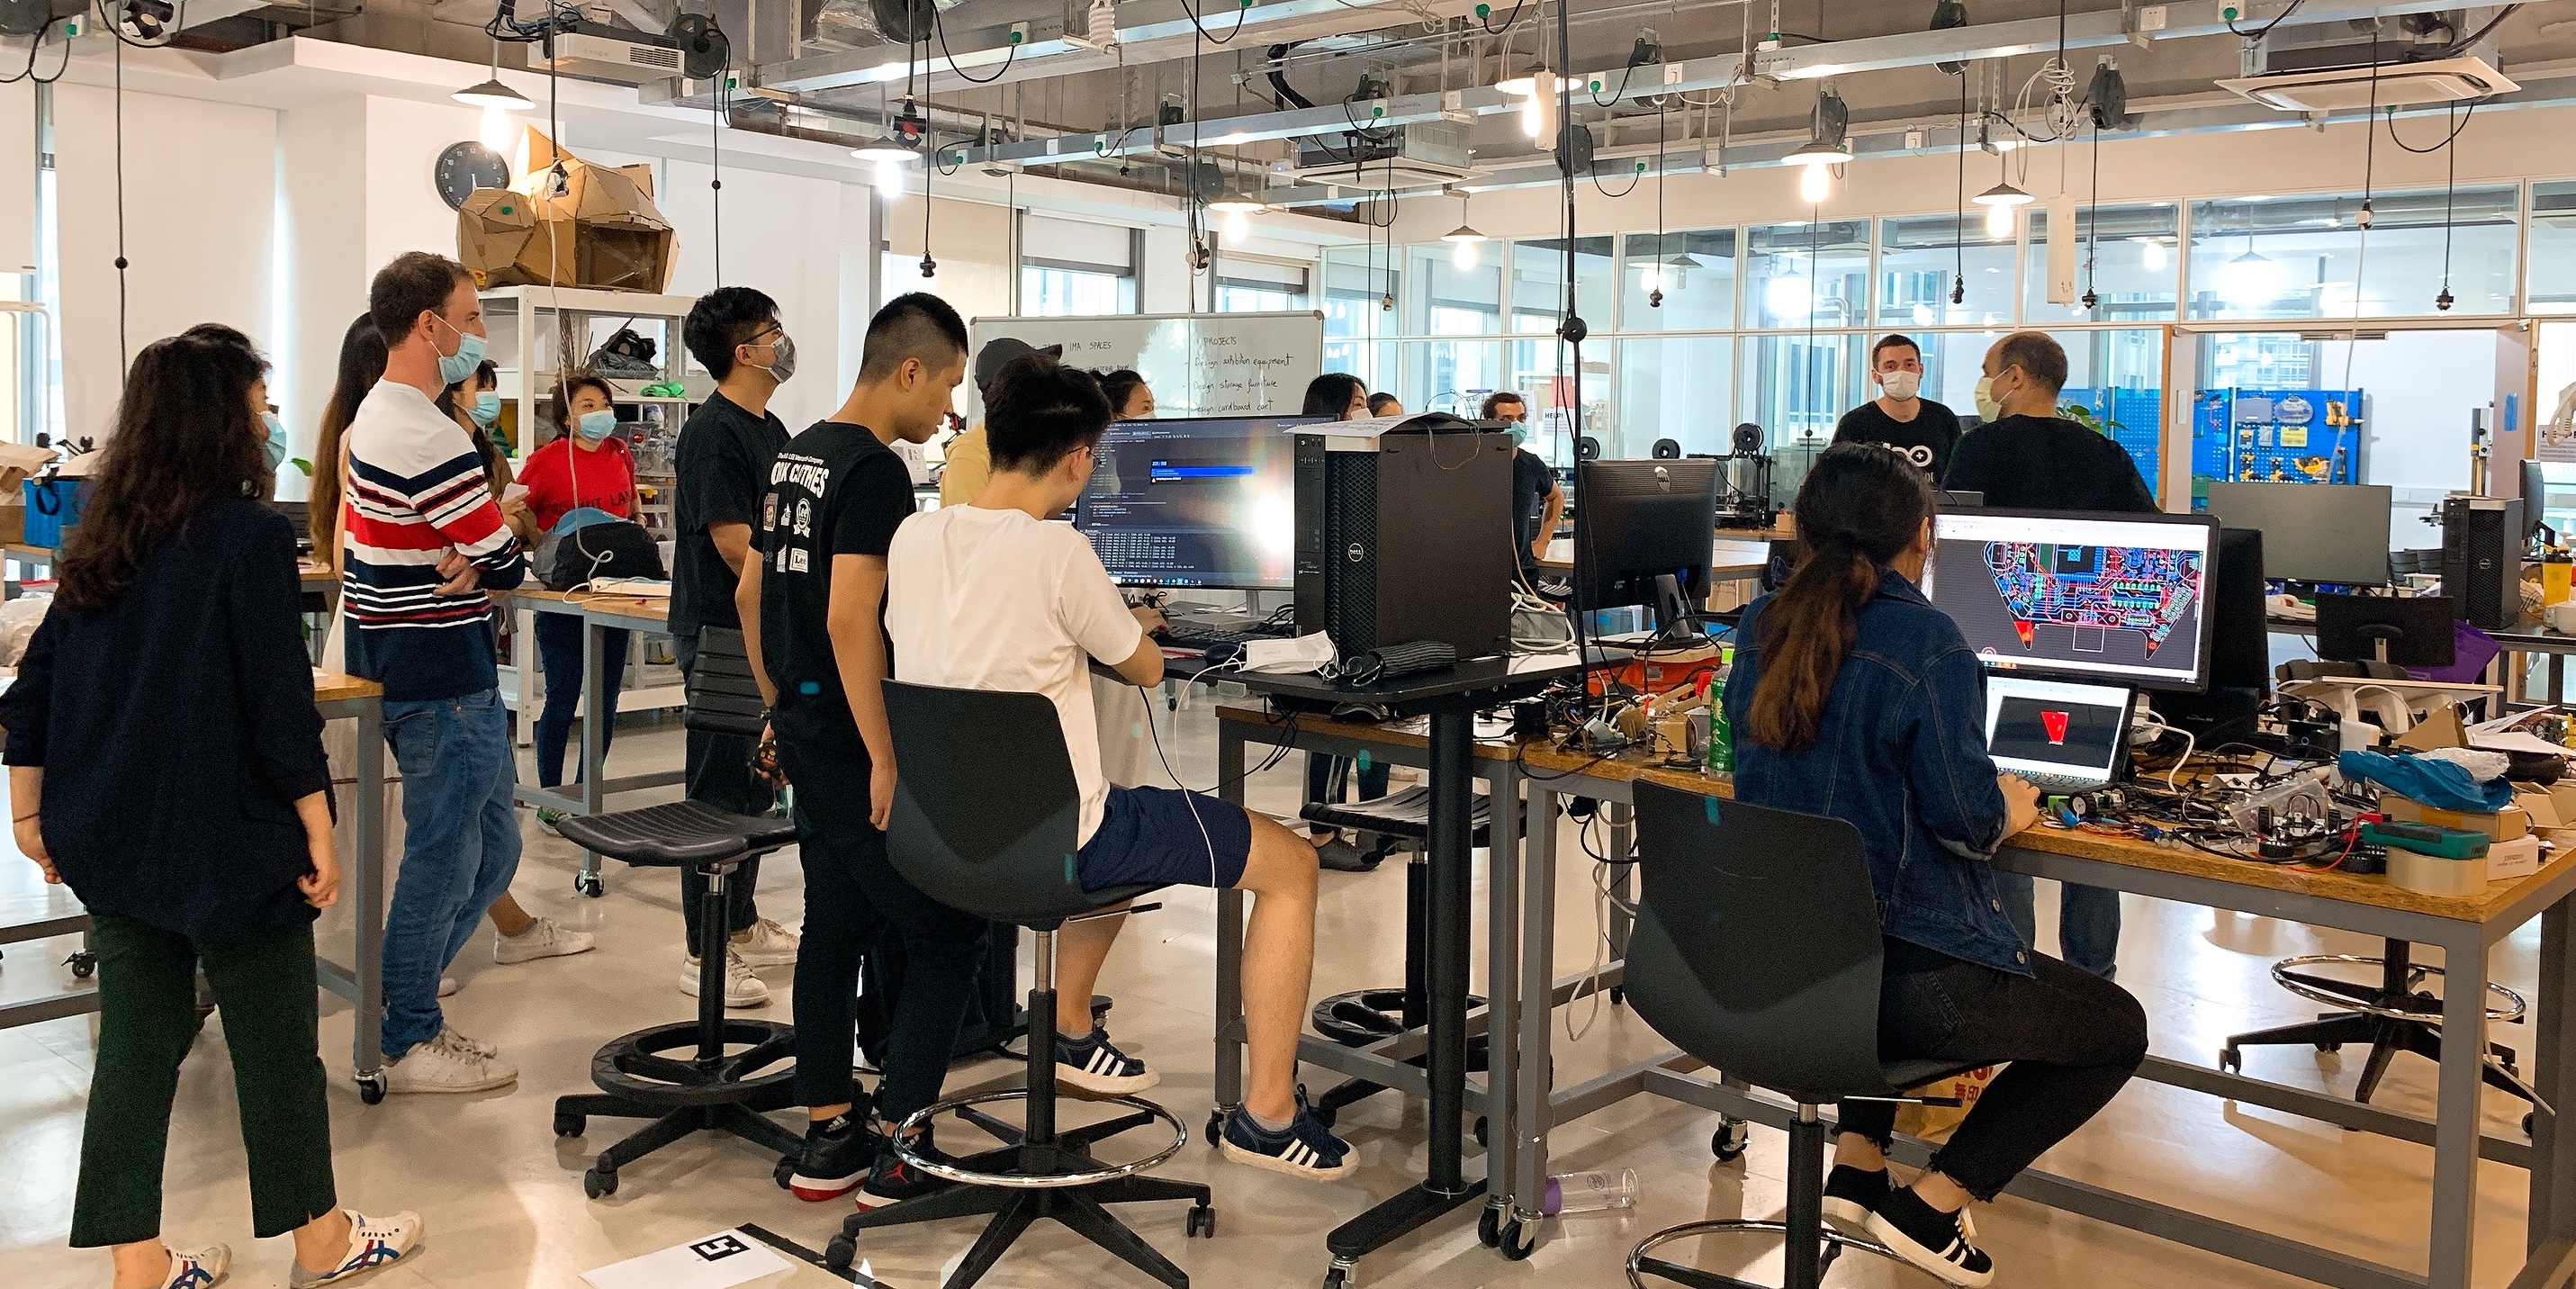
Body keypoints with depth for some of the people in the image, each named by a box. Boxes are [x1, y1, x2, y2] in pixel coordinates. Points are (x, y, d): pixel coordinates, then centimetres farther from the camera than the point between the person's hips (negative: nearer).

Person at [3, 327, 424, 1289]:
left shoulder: (101, 540, 6)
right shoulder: (250, 534, -15)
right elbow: (280, 703, -17)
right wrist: (318, 834, -11)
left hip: (113, 839, 7)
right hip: (226, 839, -6)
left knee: (137, 1044, 13)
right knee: (277, 1040, 8)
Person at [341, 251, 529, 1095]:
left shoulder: (375, 416, 13)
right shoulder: (428, 439, -21)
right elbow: (509, 564, -19)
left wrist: (462, 559, -9)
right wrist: (483, 560, 3)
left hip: (394, 662, 10)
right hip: (441, 678, -10)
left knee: (490, 845, 17)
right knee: (446, 858, 1)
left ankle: (396, 1001, 27)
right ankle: (406, 1042, 14)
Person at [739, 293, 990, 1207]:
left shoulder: (796, 455, 12)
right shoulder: (875, 470, -17)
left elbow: (749, 595, 18)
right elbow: (850, 620, -24)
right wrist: (886, 759, -22)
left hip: (805, 731, 10)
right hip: (851, 742, -9)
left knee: (835, 926, 14)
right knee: (946, 935, -1)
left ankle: (827, 1140, 21)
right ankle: (901, 1154, 2)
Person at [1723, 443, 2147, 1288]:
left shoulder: (1763, 627, 3)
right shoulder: (1924, 640, -16)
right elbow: (1965, 817, -18)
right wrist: (2009, 811, 6)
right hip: (1902, 971, -7)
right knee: (2118, 1028, 15)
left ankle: (1857, 1163, 28)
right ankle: (1933, 1204, 11)